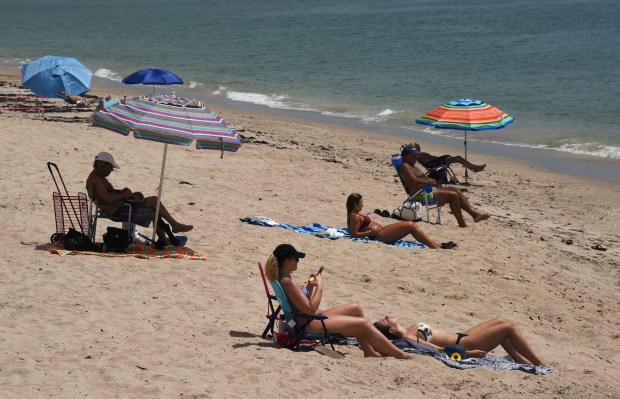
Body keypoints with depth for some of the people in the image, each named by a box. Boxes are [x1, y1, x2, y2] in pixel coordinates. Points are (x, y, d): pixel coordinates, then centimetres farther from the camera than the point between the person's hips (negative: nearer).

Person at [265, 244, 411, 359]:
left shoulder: (284, 279, 7)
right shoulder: (288, 282, -24)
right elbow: (310, 309, -25)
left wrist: (310, 286, 5)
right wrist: (319, 287, -16)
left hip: (312, 319, 11)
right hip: (310, 325, -11)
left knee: (355, 309, 21)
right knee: (364, 324, -9)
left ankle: (369, 351, 24)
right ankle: (399, 354, -1)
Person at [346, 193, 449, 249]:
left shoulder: (355, 215, 17)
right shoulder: (355, 217, -13)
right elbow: (354, 234, -20)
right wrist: (370, 232, -25)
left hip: (382, 231, 11)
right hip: (379, 236, -11)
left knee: (412, 225, 8)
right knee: (410, 226, -12)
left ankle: (436, 244, 6)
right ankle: (434, 247, -10)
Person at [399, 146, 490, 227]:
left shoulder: (412, 166, 24)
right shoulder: (404, 166, -10)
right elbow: (413, 181, -23)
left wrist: (429, 180, 2)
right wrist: (428, 182, -13)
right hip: (421, 195, -11)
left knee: (456, 190, 4)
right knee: (453, 195, -18)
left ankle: (474, 213, -4)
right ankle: (462, 224, -17)